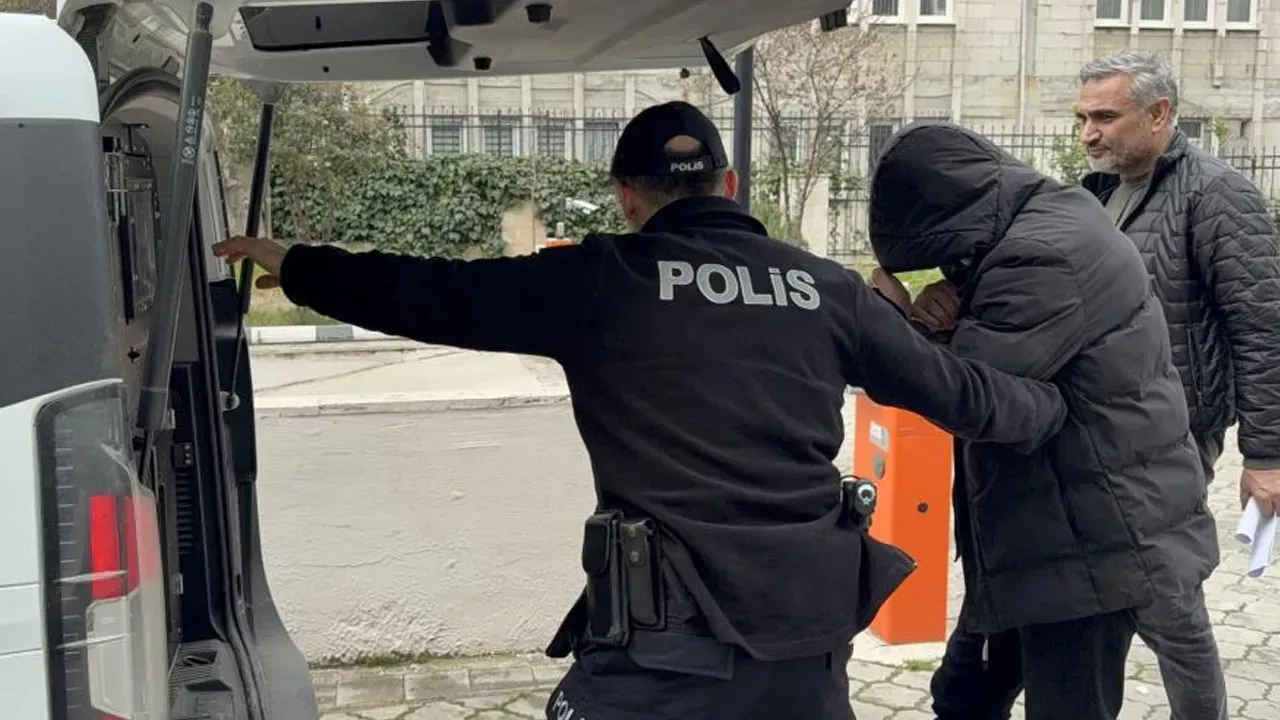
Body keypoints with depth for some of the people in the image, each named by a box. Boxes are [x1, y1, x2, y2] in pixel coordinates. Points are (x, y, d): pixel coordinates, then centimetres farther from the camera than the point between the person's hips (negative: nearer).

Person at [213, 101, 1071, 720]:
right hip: (810, 624, 5)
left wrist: (295, 267, 13)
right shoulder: (824, 286, 7)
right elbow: (955, 389, 15)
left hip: (669, 634, -4)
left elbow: (440, 296, -1)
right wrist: (1055, 406, 35)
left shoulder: (604, 277, -4)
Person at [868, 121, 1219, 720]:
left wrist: (899, 317, -9)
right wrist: (946, 311, -10)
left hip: (1097, 537, -10)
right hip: (1052, 527, 10)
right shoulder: (1035, 223, 6)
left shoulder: (1042, 258, -27)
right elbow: (989, 341, 12)